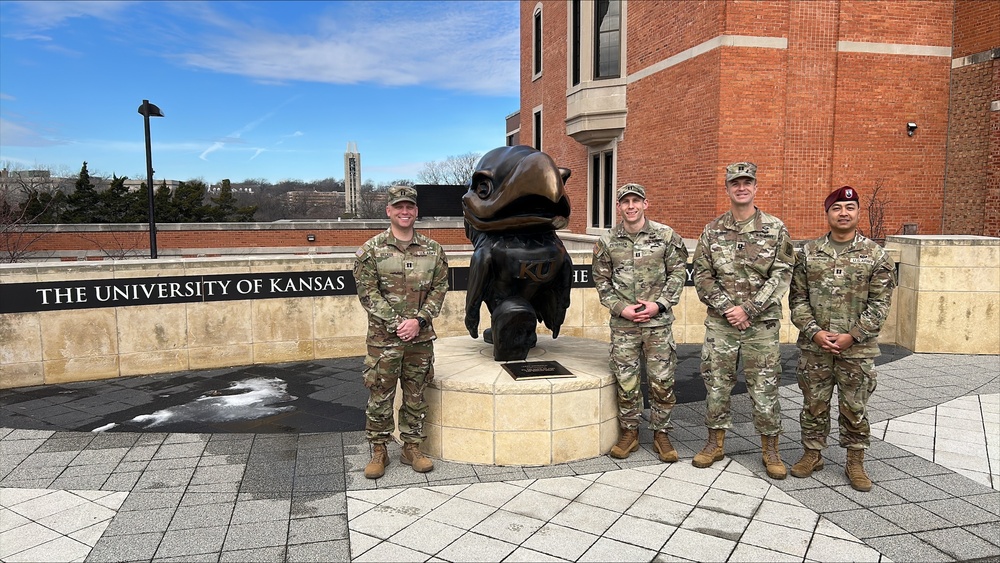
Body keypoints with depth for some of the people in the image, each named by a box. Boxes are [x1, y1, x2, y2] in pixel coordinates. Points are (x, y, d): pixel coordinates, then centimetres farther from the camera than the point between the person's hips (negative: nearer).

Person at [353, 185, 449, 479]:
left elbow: (439, 289, 3)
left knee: (415, 396, 12)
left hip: (421, 337, 3)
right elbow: (367, 292, -8)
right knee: (380, 396, 5)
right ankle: (379, 451, 20)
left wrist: (418, 320, -10)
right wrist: (397, 323, -14)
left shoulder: (432, 250, 4)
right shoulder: (371, 250, -4)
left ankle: (412, 447, 26)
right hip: (383, 337, -2)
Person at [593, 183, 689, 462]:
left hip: (658, 321, -1)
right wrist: (620, 308, -7)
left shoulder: (666, 236, 0)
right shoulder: (607, 241, 3)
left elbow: (678, 273, 2)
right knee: (626, 381, 5)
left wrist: (659, 304, -10)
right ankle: (629, 432, 22)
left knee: (662, 380, 3)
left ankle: (661, 433, 21)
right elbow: (601, 281, 6)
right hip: (622, 323, 1)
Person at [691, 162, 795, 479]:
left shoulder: (775, 229, 0)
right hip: (720, 323, 2)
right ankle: (716, 443, 24)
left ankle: (770, 449, 20)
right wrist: (726, 307, -10)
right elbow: (702, 276, 2)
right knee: (716, 383, 9)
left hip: (761, 324, -2)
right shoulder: (712, 231, 5)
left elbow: (781, 275, -5)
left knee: (764, 387, 5)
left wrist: (748, 309, -13)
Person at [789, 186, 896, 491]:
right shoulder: (808, 252, 3)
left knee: (854, 408, 9)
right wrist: (814, 331, -10)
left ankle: (855, 462, 25)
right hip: (814, 346, 1)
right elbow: (798, 297, 2)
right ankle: (812, 454, 27)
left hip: (857, 349, -1)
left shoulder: (875, 254, -1)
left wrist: (852, 335, -12)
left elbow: (879, 303, -4)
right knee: (814, 404, 11)